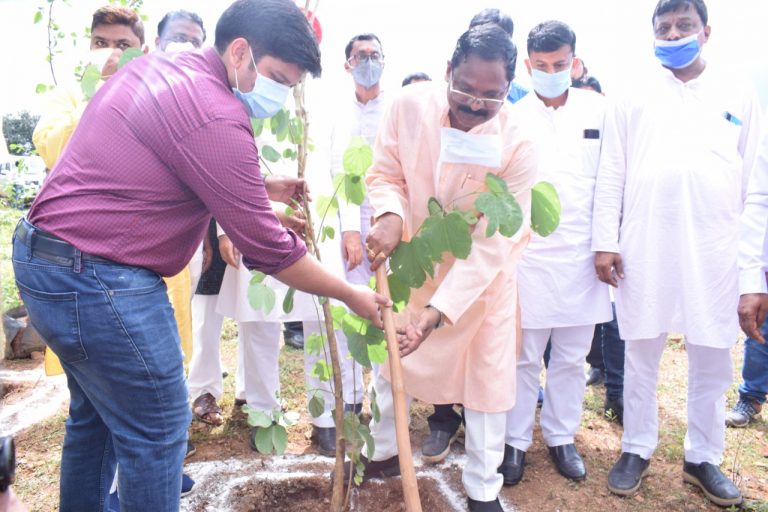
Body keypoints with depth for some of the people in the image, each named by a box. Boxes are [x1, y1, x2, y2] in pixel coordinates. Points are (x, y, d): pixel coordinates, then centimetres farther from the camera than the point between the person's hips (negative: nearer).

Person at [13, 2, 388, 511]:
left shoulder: (156, 67, 9)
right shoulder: (215, 117, -21)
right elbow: (267, 246, -18)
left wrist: (261, 187, 13)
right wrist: (352, 295, -6)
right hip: (96, 279, -10)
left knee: (96, 413, 24)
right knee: (157, 430, 3)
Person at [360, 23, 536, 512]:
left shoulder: (518, 147, -27)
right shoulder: (411, 105, -20)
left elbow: (492, 243, -28)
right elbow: (385, 172, -8)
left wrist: (439, 309, -36)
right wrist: (390, 215, -31)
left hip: (483, 275, -2)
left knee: (488, 378, 6)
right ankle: (385, 451, 43)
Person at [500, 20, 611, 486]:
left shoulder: (599, 110, 5)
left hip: (582, 255, 2)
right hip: (527, 255, -1)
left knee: (571, 358, 12)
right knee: (524, 358, 7)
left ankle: (562, 438, 28)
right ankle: (516, 441, 22)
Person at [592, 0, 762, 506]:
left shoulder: (740, 95, 9)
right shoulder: (634, 99, 8)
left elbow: (756, 183, 6)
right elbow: (611, 175, 4)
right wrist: (605, 241, -5)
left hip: (715, 251, 1)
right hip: (643, 250, 0)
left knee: (712, 360, 9)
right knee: (641, 353, 9)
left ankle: (703, 457, 27)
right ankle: (637, 449, 25)